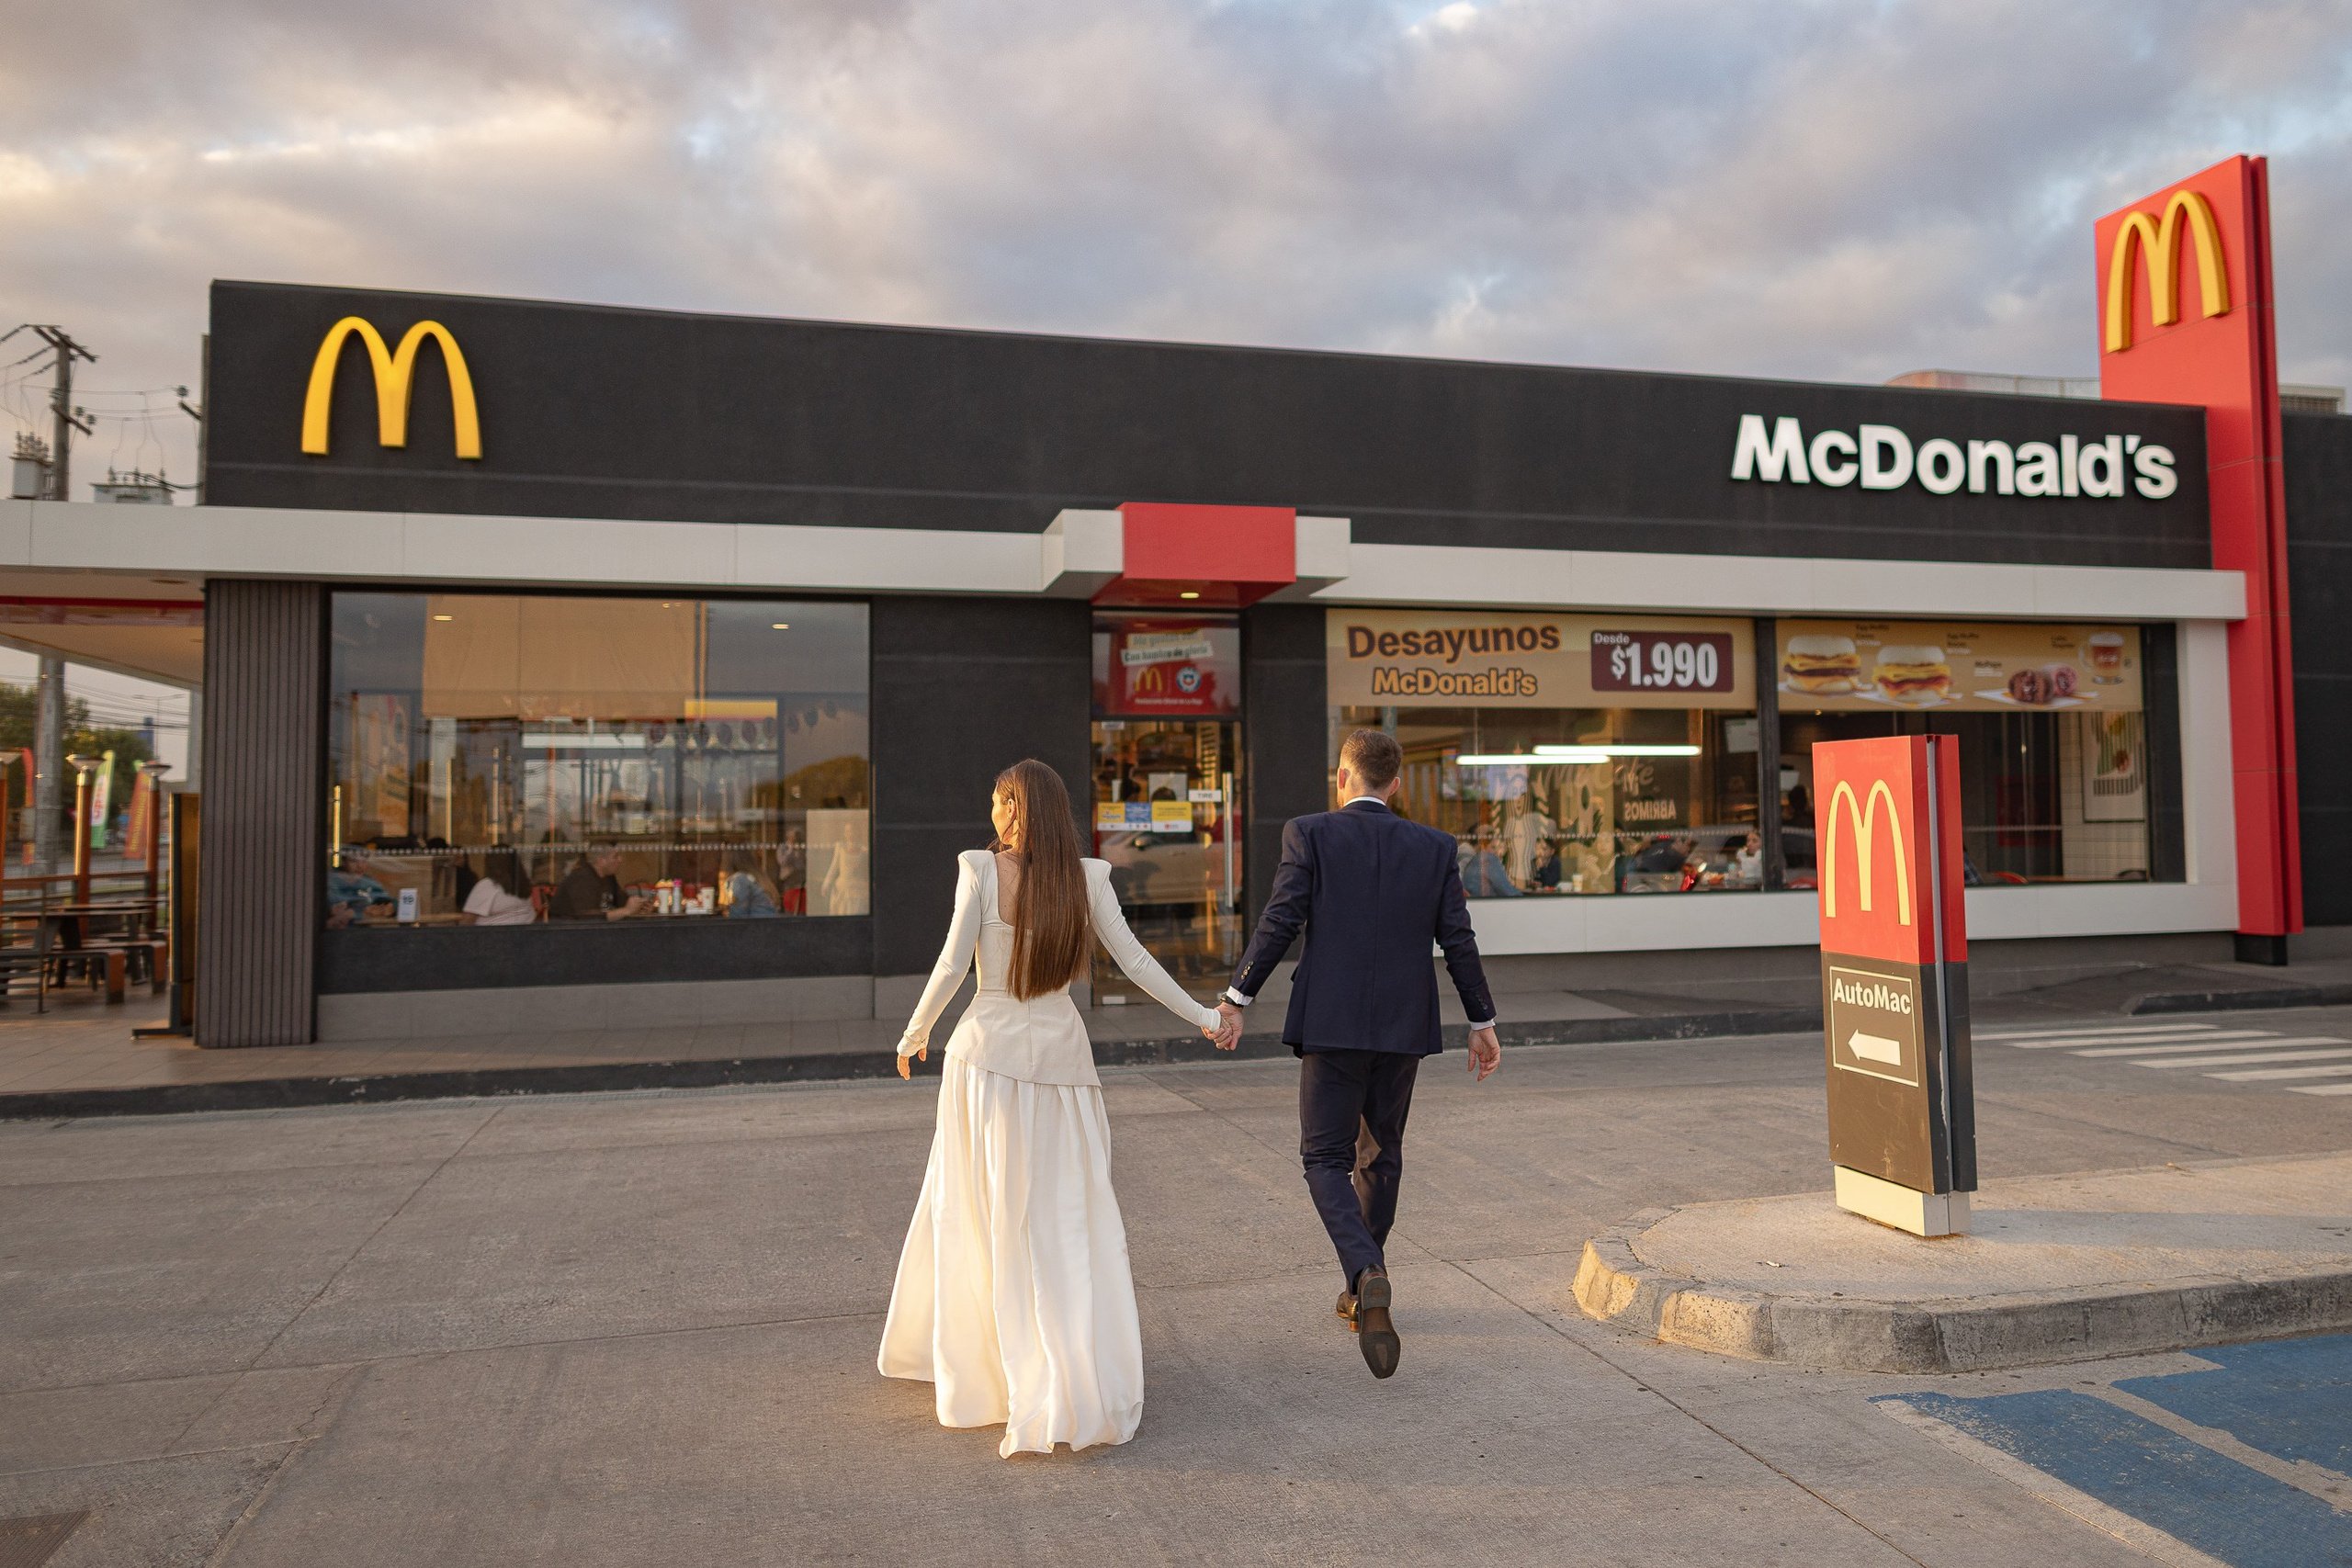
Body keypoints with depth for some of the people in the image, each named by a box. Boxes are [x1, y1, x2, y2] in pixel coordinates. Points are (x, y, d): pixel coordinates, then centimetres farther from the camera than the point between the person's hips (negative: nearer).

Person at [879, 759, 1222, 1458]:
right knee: (1071, 1221, 7)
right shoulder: (1087, 877, 0)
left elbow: (953, 964, -9)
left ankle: (963, 1359, 30)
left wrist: (914, 1034, 6)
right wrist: (1201, 1016, 9)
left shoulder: (981, 870, -7)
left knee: (982, 1213, 13)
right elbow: (1134, 962, -1)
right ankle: (1084, 1392, 4)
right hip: (1061, 1054, 2)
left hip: (988, 1049, -1)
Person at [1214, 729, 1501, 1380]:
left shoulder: (1309, 833, -4)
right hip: (1403, 1029, 3)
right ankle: (1362, 1292, 30)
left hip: (1331, 1022, -3)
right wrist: (1482, 1023, 13)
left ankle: (1367, 1275, -20)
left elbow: (1279, 922, -10)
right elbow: (1458, 942, 4)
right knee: (1381, 1155, 19)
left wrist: (1236, 998, -4)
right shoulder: (1434, 847, 4)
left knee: (1327, 1159, 5)